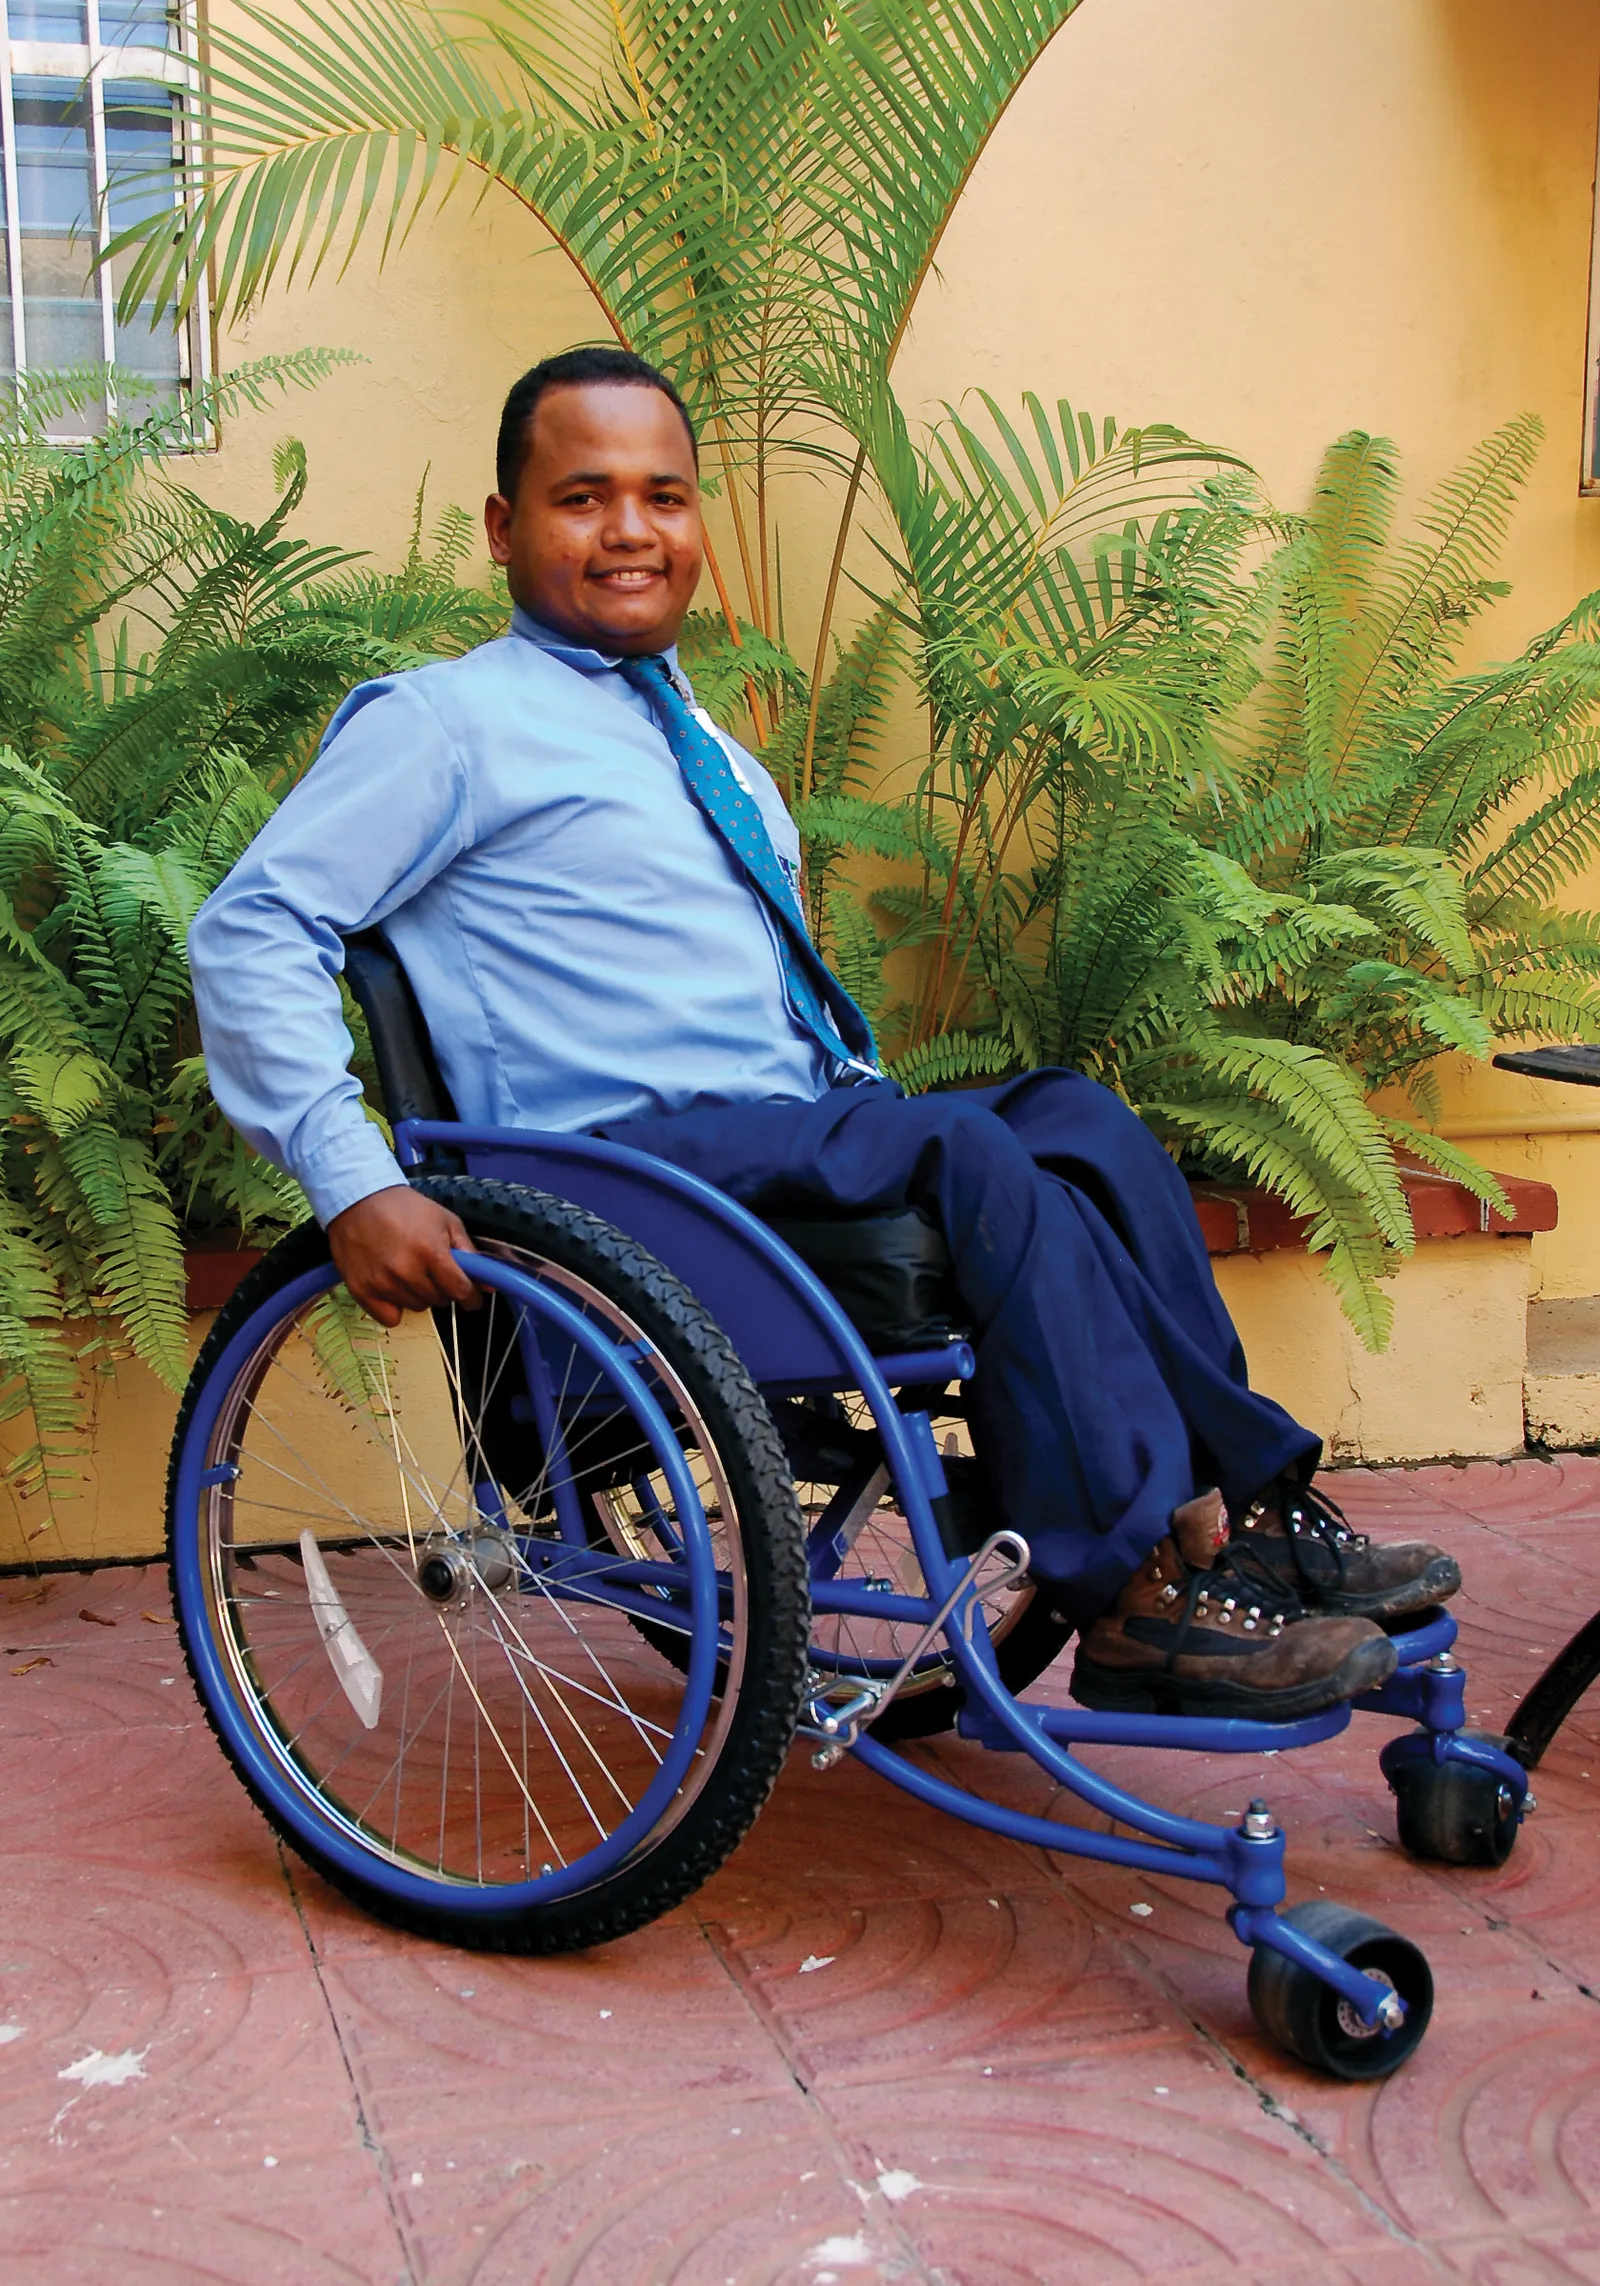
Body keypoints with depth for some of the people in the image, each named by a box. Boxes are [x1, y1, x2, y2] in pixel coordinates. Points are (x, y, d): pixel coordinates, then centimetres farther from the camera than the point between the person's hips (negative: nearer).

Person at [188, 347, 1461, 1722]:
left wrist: (869, 1095, 11)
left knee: (1075, 1115, -15)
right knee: (972, 1153, -27)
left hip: (790, 1134, 8)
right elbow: (251, 933, -9)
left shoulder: (713, 754, 26)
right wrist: (355, 1185, -21)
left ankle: (1238, 1514, -16)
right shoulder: (447, 721, 1)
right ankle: (1140, 1595, -25)